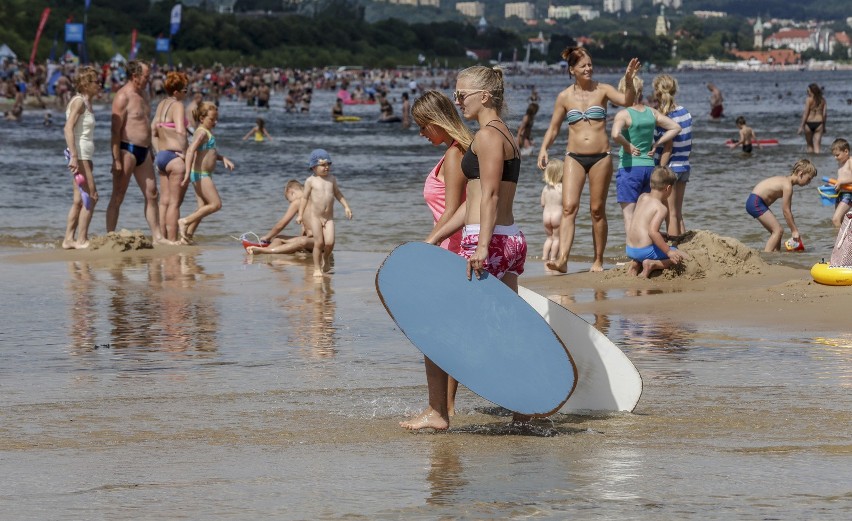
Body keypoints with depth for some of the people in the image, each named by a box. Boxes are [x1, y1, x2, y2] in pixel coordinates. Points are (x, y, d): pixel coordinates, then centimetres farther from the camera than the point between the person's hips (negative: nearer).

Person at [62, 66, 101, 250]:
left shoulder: (87, 103, 17)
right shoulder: (79, 101, -11)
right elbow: (68, 128, -20)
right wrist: (74, 156, -27)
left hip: (84, 156, 10)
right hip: (79, 155, -10)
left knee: (80, 200, 10)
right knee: (91, 197, -10)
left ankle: (68, 239, 13)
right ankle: (81, 240, -8)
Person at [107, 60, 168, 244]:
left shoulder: (143, 93, 15)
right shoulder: (123, 97, -13)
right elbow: (115, 130, -17)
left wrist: (149, 152, 23)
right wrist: (116, 161, -20)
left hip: (143, 151, 9)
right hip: (127, 150, -9)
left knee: (151, 194, 8)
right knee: (118, 197, -3)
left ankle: (157, 236, 12)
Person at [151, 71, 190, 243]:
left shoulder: (161, 105, 13)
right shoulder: (177, 106, -13)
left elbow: (153, 131, 18)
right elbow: (180, 132, -25)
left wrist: (158, 152, 18)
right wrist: (184, 153, -15)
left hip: (161, 156, 9)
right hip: (175, 156, -9)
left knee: (164, 201, 13)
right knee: (174, 203, -4)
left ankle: (163, 237, 17)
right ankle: (173, 239, -2)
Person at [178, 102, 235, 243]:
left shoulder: (208, 132, 17)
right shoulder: (202, 132, -14)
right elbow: (191, 150, -27)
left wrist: (223, 158, 17)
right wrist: (188, 172, -35)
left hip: (204, 175, 10)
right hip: (200, 173, -10)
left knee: (203, 207, 9)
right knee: (216, 204, -10)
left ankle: (187, 236, 9)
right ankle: (185, 222, -9)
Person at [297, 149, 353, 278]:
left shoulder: (332, 179, 6)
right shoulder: (311, 181, -4)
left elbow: (337, 193, 19)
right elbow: (305, 198, 0)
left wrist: (346, 207, 12)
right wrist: (300, 215, -4)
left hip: (329, 217, 3)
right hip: (315, 216, -3)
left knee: (330, 242, -9)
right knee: (319, 242, -6)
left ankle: (326, 259, 22)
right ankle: (317, 268, 6)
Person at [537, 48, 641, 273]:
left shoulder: (602, 90, 1)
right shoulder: (564, 97, 5)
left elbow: (627, 101, -13)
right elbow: (554, 128, 11)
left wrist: (629, 81, -29)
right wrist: (543, 149, -3)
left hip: (601, 157, 0)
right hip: (575, 157, 0)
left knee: (597, 210, 5)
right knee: (569, 207, -13)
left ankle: (598, 261, 14)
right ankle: (562, 259, -23)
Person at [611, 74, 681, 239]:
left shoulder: (623, 114, -11)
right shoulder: (652, 113, 6)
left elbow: (615, 135, -30)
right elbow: (676, 128, 10)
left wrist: (627, 145, -12)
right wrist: (656, 144, 8)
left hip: (629, 169, -6)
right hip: (649, 166, 6)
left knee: (629, 215, -2)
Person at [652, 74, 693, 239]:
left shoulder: (666, 117, -16)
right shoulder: (685, 112, 6)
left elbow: (668, 148, -18)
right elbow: (686, 144, 10)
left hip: (670, 167, -8)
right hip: (684, 167, 8)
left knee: (670, 214, -1)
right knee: (678, 213, 15)